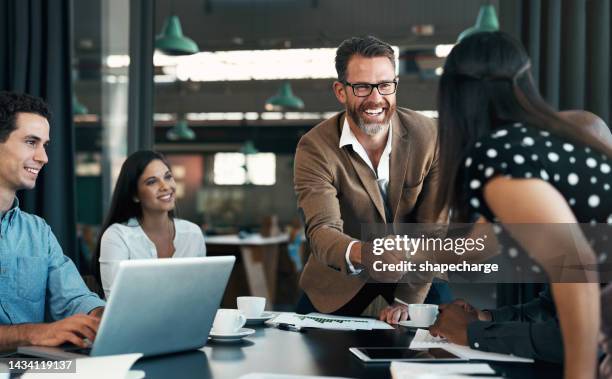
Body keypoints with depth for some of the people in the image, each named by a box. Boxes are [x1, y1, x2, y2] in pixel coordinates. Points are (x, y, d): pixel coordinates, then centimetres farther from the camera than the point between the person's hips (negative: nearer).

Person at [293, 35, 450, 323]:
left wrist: (408, 299, -18)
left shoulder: (429, 136, -15)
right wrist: (359, 253, -54)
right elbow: (321, 230, -32)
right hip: (340, 277, -1)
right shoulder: (314, 148, -20)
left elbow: (432, 227, -12)